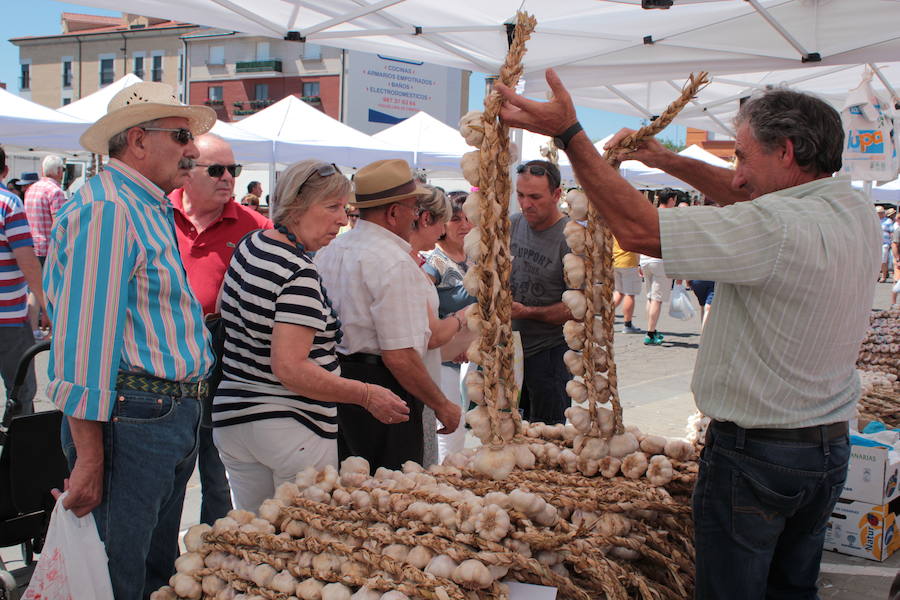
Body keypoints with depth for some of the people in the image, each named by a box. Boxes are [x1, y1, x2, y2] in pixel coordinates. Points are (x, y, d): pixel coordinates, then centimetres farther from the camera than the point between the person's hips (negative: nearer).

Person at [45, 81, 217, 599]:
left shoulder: (151, 210, 16)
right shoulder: (105, 210, -17)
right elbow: (84, 339, -22)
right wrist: (89, 458, -22)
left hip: (174, 418, 10)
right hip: (132, 420, -10)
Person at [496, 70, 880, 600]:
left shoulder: (777, 228, -26)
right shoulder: (859, 214, 2)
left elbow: (639, 229, -25)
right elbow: (744, 199, 18)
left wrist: (569, 134, -20)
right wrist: (670, 160, 21)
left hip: (754, 454, -8)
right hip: (833, 448, 8)